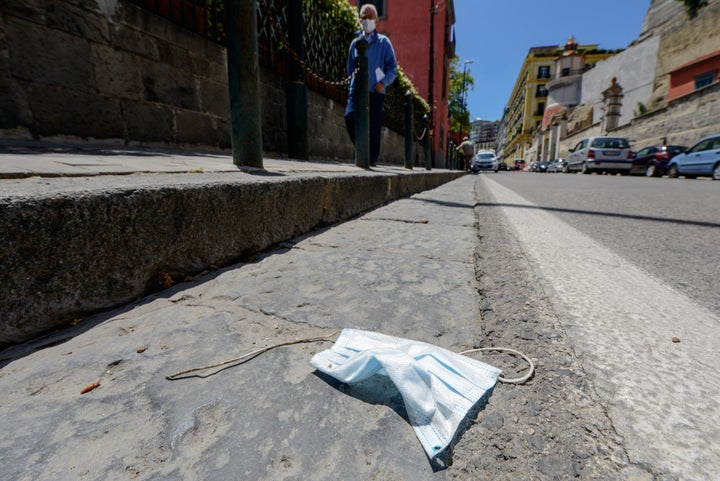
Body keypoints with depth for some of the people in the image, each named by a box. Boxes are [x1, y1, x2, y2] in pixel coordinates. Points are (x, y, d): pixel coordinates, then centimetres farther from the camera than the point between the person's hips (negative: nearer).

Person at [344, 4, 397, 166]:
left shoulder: (383, 42, 11)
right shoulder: (355, 42, 19)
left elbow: (393, 67, 6)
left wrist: (384, 82, -10)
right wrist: (352, 87, 8)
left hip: (375, 91, -2)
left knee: (374, 125, -7)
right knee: (350, 115, -19)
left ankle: (373, 158, 3)